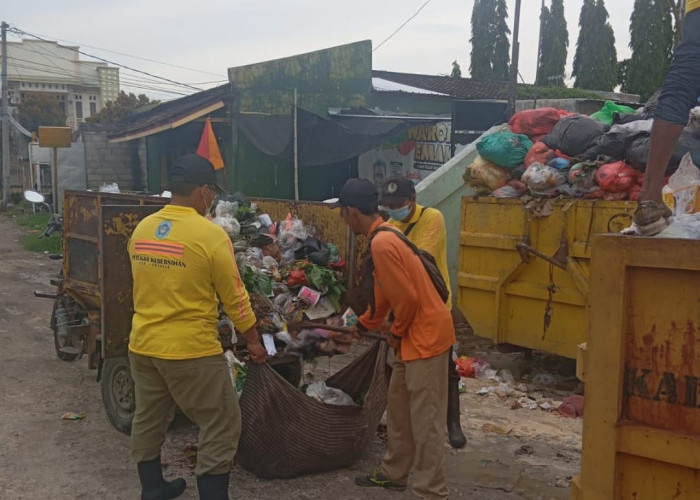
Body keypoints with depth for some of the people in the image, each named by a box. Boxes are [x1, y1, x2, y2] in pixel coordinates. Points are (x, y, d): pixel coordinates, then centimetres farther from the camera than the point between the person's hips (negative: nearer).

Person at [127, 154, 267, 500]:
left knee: (148, 420, 22)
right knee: (221, 427, 7)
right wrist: (253, 339, 3)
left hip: (142, 344, 7)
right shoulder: (211, 235, -16)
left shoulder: (141, 229, 2)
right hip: (191, 351, -7)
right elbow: (234, 296, -9)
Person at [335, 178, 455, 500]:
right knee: (398, 407, 20)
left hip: (426, 336, -11)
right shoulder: (384, 237, 11)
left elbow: (408, 297, -24)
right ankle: (394, 474, 34)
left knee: (425, 420, -2)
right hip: (415, 335, 11)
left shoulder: (381, 244, -22)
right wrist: (363, 325, 33)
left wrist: (396, 332, -8)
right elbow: (384, 291, 23)